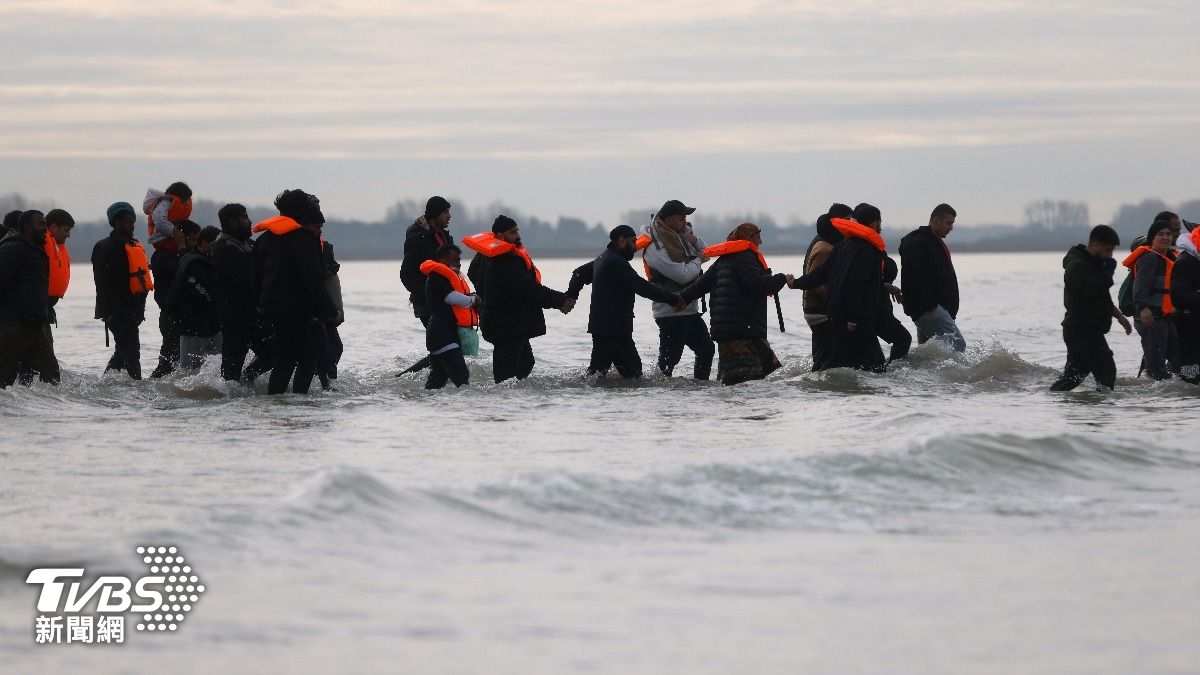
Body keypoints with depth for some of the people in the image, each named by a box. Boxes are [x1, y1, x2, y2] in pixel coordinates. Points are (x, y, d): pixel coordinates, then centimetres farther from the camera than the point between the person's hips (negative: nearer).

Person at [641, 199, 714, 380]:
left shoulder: (680, 235, 10)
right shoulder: (655, 247, -17)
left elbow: (706, 253, 17)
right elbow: (683, 275, -23)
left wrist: (694, 240, -3)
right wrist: (697, 260, -4)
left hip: (690, 309, 9)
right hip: (671, 312, -9)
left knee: (707, 349, 16)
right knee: (669, 358, -9)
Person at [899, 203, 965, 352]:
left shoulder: (936, 243, 23)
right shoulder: (917, 243, -11)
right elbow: (916, 278, -21)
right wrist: (930, 304, -24)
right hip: (927, 309, -11)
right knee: (958, 344, -18)